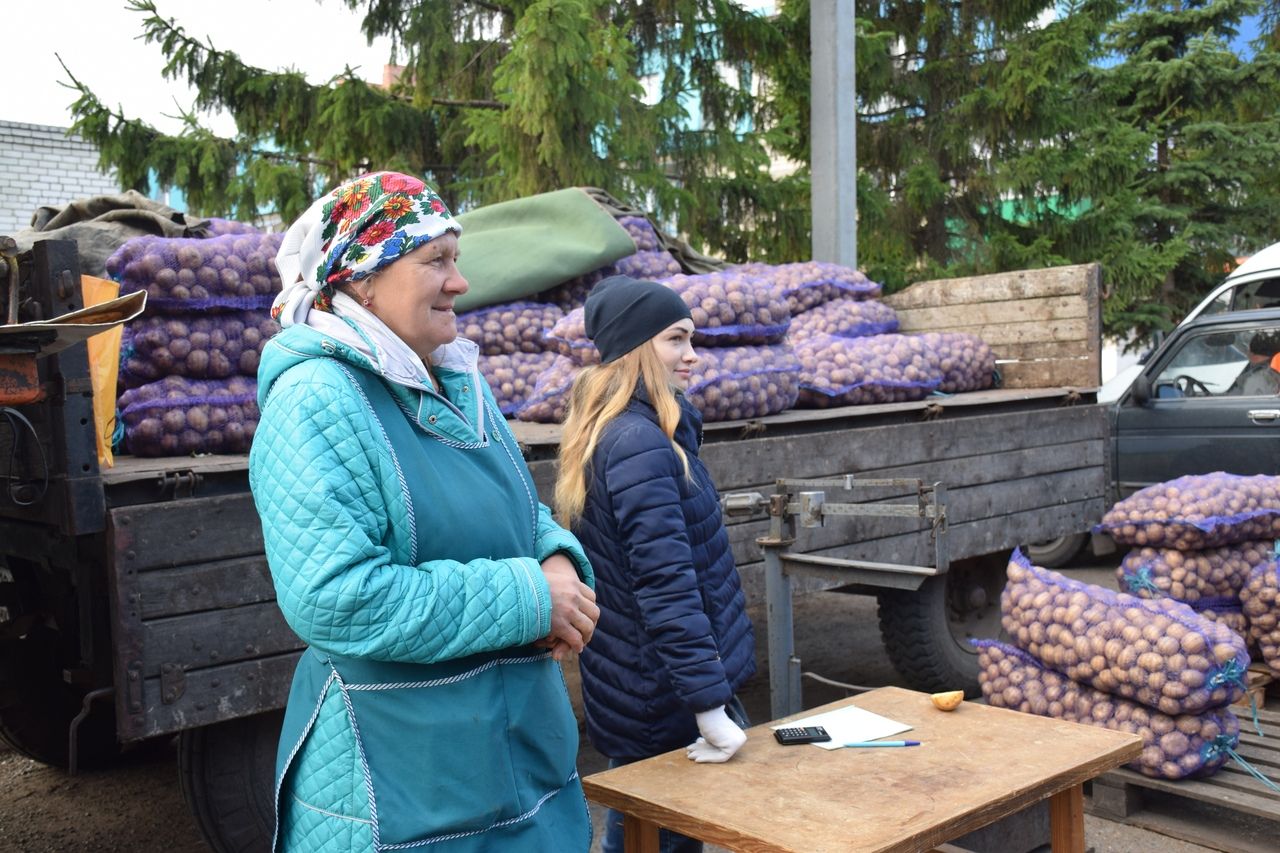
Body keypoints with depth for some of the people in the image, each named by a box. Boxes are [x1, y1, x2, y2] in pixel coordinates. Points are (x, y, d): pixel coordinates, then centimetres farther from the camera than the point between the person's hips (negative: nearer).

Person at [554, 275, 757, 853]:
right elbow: (667, 586, -27)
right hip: (661, 699, -9)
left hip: (630, 691, 10)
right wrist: (710, 705, -27)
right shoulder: (638, 443, -22)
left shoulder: (612, 431, 8)